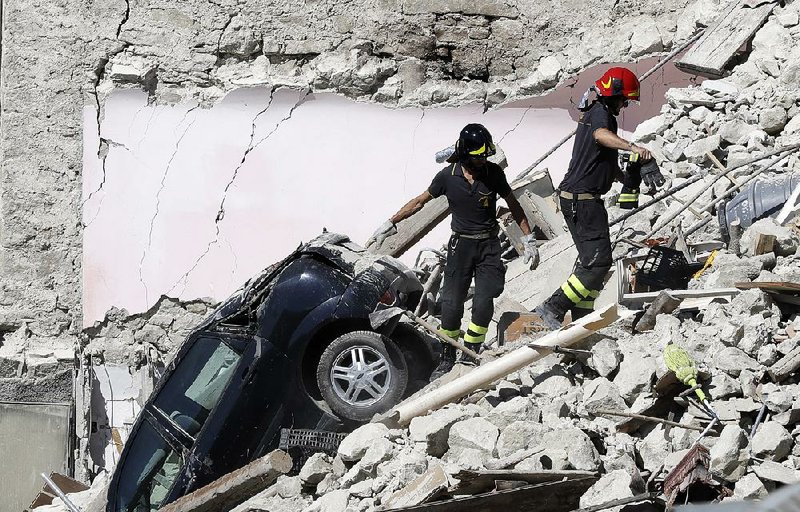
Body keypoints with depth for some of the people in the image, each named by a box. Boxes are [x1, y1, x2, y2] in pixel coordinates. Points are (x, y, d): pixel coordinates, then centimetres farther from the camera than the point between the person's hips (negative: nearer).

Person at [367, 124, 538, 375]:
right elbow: (419, 201, 4)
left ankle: (470, 355, 4)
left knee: (484, 303, -11)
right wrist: (389, 224, 3)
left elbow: (513, 205, 5)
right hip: (461, 245, 0)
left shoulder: (493, 173, -6)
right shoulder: (448, 176, -8)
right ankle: (447, 357, 12)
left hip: (489, 245, 0)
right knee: (452, 303, -4)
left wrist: (529, 239, 4)